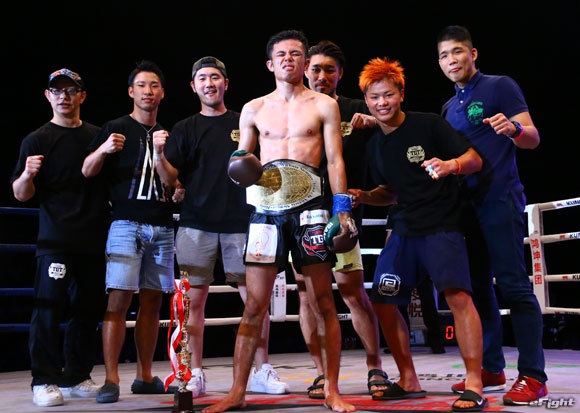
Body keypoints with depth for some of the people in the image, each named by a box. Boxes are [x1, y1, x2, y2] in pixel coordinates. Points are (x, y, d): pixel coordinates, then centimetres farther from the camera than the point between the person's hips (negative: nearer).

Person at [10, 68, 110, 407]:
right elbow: (20, 195, -2)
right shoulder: (37, 140, 2)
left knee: (89, 310, 7)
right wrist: (27, 175, -22)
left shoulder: (98, 136, 13)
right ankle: (45, 381, 1)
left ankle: (76, 376, 19)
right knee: (49, 308, -8)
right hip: (55, 239, -4)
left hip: (95, 239, 4)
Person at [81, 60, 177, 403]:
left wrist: (160, 152, -8)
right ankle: (111, 379, -9)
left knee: (153, 301, 5)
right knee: (119, 298, -12)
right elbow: (87, 172, -3)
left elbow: (170, 182, 10)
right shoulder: (115, 129, 5)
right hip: (127, 224, -4)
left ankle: (145, 377, 13)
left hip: (162, 227, 4)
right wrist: (103, 150, -24)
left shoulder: (166, 135, 18)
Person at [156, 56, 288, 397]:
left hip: (241, 223, 0)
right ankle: (195, 375, 11)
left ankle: (263, 371, 11)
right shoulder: (185, 129, 11)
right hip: (197, 224, 0)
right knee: (194, 298, 0)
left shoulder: (245, 123, 11)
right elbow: (170, 175, 1)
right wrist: (159, 155, -18)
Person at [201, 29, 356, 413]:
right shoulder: (253, 109, 15)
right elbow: (241, 161, 20)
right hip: (266, 209, 2)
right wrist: (241, 167, -4)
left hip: (309, 206, -2)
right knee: (255, 305, 1)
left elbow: (335, 160, 3)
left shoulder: (324, 105, 8)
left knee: (323, 302, 1)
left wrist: (343, 210, -6)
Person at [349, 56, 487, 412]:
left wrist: (452, 164, -28)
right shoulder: (375, 146, 11)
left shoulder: (428, 125, -7)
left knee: (458, 295, -22)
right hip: (403, 232, 7)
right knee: (383, 301, 4)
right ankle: (409, 381, 18)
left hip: (442, 226, -7)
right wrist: (365, 197, 4)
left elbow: (475, 159, -8)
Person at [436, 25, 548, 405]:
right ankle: (491, 368, 14)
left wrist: (513, 128, -27)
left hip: (500, 198, -7)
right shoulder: (449, 108, 19)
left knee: (513, 283, -11)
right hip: (465, 203, 8)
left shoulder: (500, 86, -1)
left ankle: (533, 376, -9)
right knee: (478, 286, 7)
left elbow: (533, 139, -7)